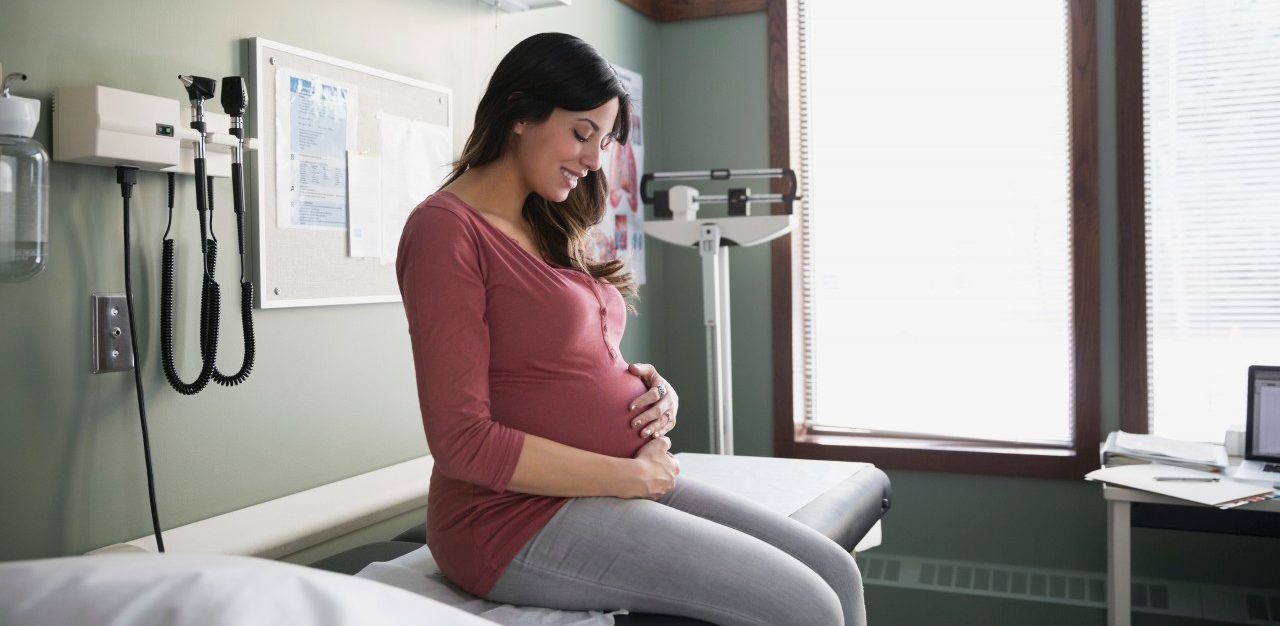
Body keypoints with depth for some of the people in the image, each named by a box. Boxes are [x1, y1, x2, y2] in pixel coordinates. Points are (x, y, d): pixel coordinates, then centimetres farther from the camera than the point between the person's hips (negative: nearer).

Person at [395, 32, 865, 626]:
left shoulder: (547, 230, 14)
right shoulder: (447, 228, -13)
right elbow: (462, 441, -19)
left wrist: (655, 388, -2)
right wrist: (632, 475, -15)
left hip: (625, 482, 8)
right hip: (523, 515, -8)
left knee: (836, 572, 0)